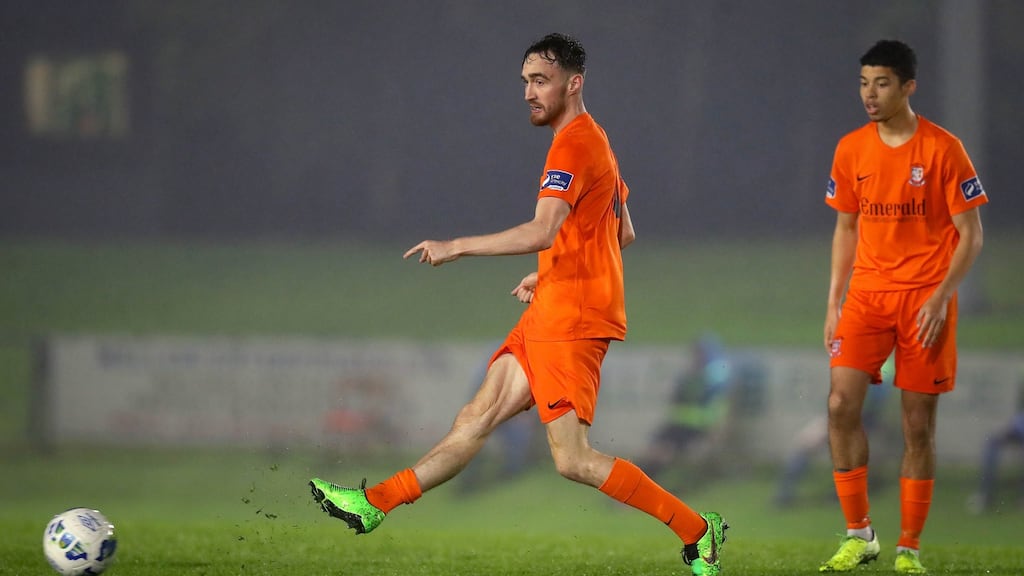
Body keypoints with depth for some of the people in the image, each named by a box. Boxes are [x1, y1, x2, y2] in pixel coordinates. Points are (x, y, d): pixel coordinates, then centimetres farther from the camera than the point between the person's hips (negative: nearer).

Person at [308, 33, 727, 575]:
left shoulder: (573, 146, -15)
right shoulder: (593, 141, 18)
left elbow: (542, 232, -28)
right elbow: (623, 234, 27)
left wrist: (457, 246, -24)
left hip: (571, 322, -10)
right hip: (549, 316, 10)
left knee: (573, 460, -11)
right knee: (477, 417, 9)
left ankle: (697, 531, -6)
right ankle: (373, 503, 9)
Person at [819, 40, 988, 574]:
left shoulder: (943, 149, -8)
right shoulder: (851, 149, 5)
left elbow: (971, 234, -5)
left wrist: (941, 297, -16)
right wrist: (834, 300, 8)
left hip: (925, 298, -3)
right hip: (866, 294, 3)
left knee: (918, 423, -1)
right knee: (841, 403, -12)